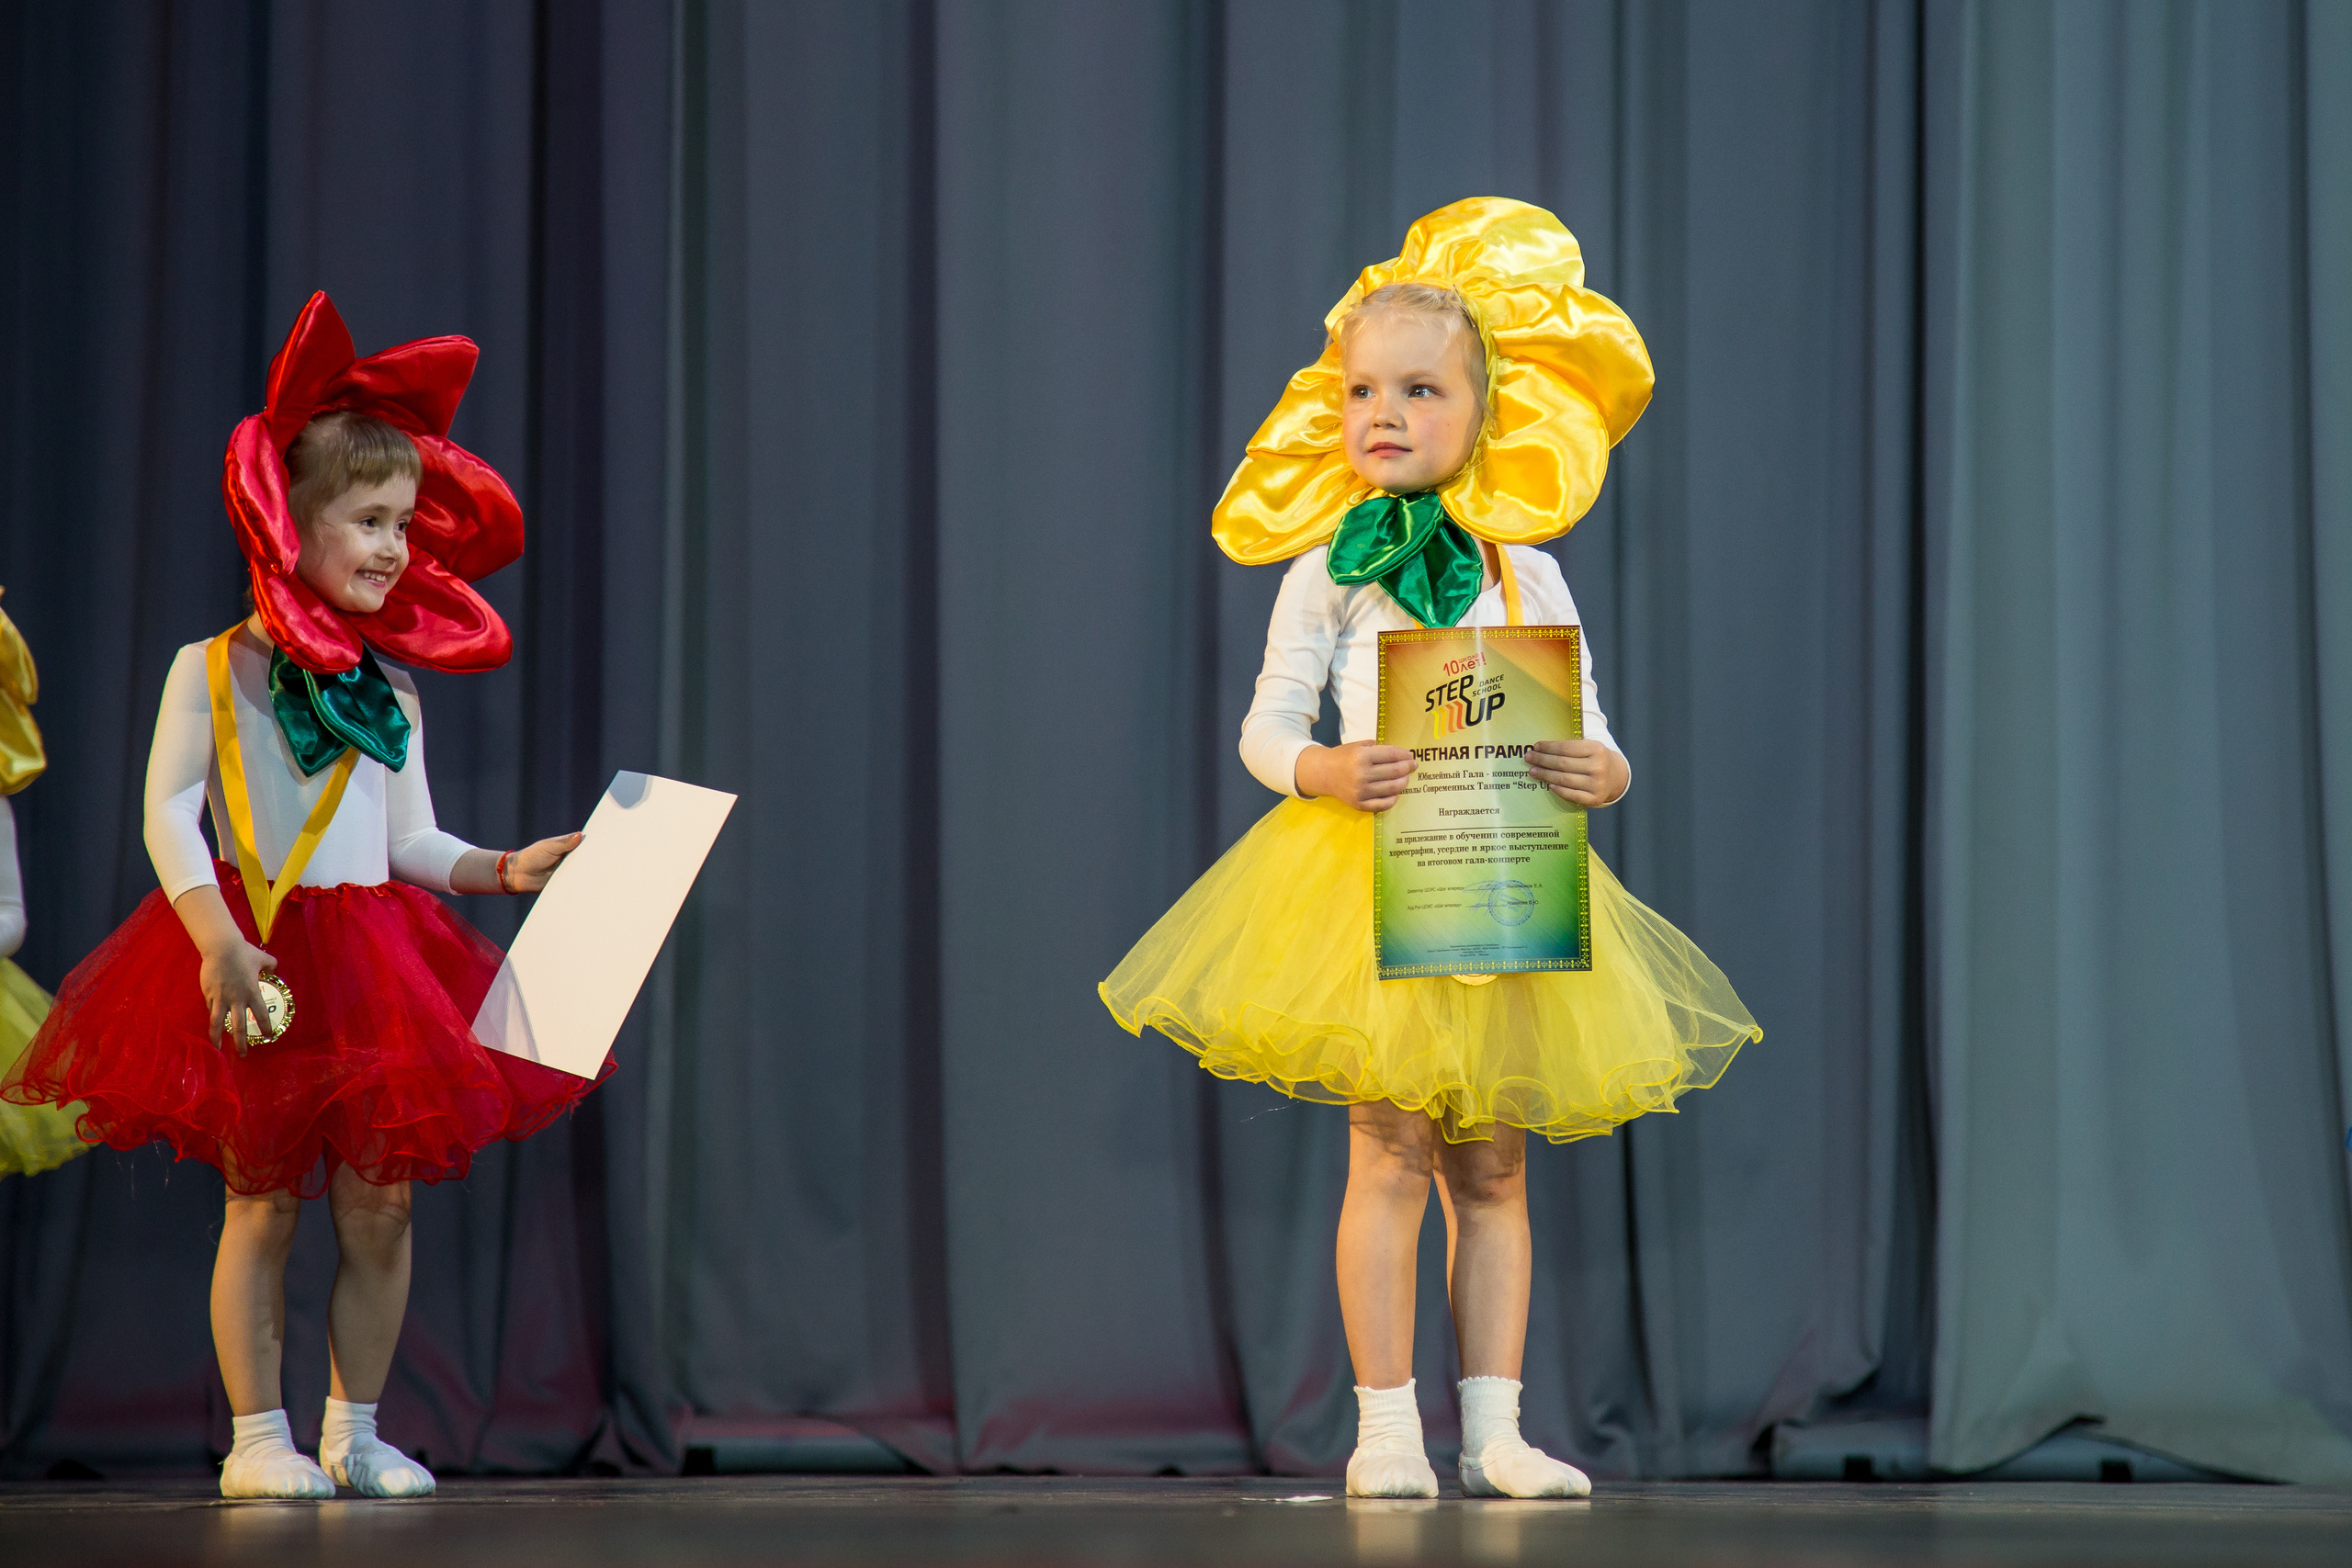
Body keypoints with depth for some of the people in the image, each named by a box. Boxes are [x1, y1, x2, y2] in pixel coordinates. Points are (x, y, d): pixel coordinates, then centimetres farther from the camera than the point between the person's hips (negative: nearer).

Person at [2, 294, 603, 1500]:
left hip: (374, 955, 5)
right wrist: (218, 941, -19)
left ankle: (354, 1433, 13)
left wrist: (504, 869, -1)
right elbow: (169, 817, -8)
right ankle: (259, 1438, 5)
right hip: (253, 962, -4)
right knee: (263, 1199, -2)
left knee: (379, 1206, 2)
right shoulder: (213, 671, -2)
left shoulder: (393, 691, 13)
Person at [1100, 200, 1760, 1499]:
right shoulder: (1325, 571, 2)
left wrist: (1599, 774, -16)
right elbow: (1266, 728, 2)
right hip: (1369, 868, -3)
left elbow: (1588, 735, 7)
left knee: (1491, 1166, 6)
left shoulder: (1527, 574, 7)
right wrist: (1326, 772, -19)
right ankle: (1386, 1431, -2)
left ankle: (1493, 1431, 10)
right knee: (1391, 1152, -7)